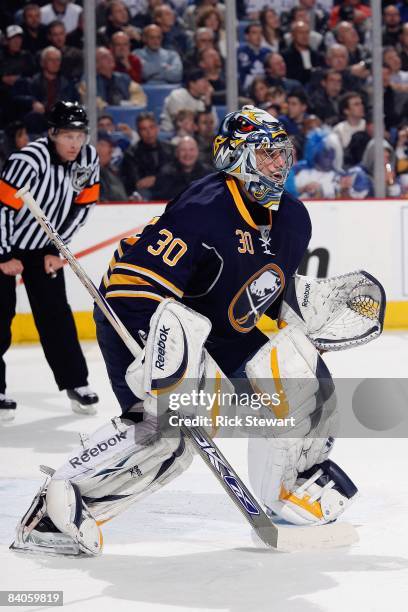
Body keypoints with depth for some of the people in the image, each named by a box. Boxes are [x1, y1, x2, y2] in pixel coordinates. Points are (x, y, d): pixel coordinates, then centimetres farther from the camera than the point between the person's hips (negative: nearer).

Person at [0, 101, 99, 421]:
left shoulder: (89, 158, -10)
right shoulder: (29, 160, -29)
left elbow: (83, 206, -1)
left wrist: (58, 250, -3)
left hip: (44, 247, 5)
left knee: (56, 315, 5)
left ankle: (75, 382, 12)